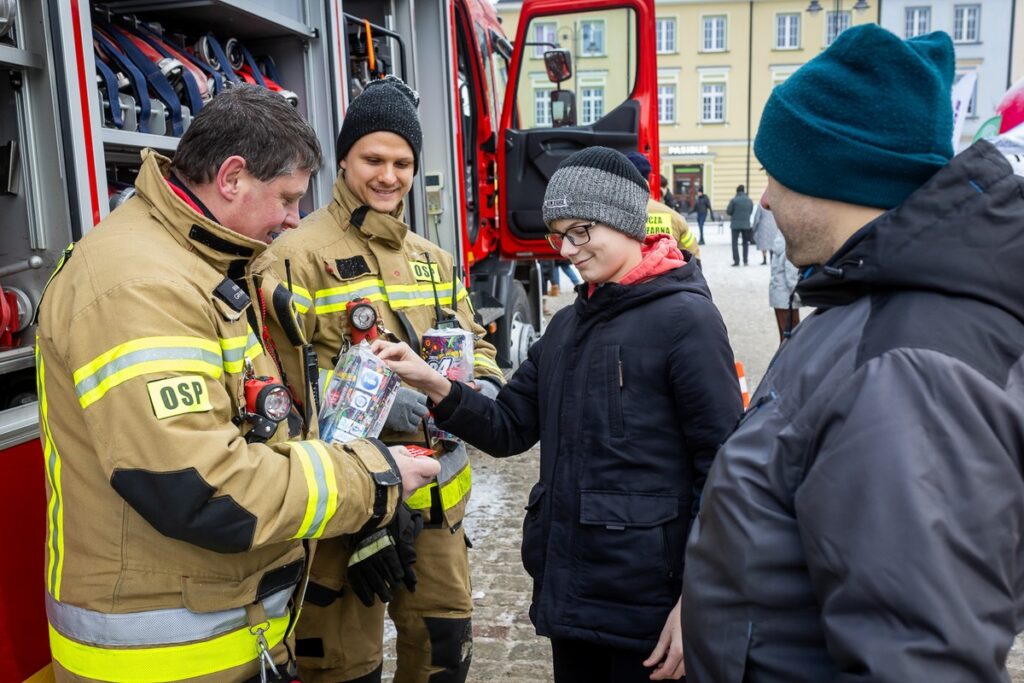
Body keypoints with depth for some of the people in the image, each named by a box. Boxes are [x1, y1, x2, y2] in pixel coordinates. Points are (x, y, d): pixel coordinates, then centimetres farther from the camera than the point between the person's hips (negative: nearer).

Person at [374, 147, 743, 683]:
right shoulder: (568, 324, 10)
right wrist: (435, 386, -8)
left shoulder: (685, 318, -12)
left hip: (646, 603, -6)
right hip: (567, 588, 7)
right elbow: (508, 428, 8)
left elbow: (723, 470, -13)